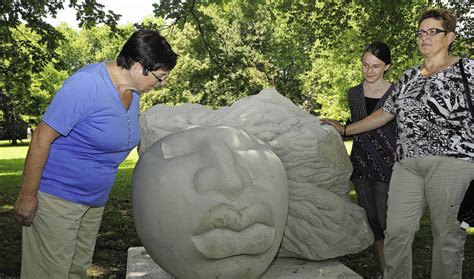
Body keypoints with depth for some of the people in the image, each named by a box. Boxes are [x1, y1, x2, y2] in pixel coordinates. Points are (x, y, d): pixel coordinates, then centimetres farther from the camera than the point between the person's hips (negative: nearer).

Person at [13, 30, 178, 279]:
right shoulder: (86, 84, -23)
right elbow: (41, 137, -20)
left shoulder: (133, 92, 2)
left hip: (95, 199, 8)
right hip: (57, 195, -7)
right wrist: (27, 195, -15)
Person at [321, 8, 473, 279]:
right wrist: (344, 129, 19)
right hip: (407, 163, 5)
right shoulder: (409, 76, 19)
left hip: (450, 162, -4)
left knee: (447, 234, 3)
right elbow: (386, 113, 21)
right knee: (396, 230, 1)